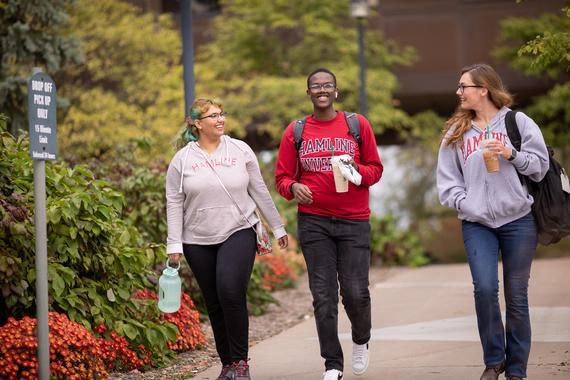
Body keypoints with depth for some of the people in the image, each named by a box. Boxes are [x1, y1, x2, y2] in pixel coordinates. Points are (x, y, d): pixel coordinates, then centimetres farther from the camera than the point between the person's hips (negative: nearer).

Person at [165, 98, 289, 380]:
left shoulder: (240, 150, 4)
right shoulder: (182, 160, 3)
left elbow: (259, 192, 9)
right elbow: (174, 203, 3)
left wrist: (277, 227, 11)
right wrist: (174, 245, -3)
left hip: (238, 233, -2)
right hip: (199, 241, 2)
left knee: (231, 292, -21)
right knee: (215, 304, 5)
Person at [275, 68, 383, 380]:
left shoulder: (358, 125, 5)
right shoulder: (295, 131, 6)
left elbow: (375, 169, 8)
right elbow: (282, 177, 8)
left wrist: (357, 170, -13)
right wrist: (293, 187, -14)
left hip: (354, 221, -1)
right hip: (313, 222, 1)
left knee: (356, 293, -5)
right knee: (323, 296, 0)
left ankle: (361, 341, 27)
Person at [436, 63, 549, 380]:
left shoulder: (518, 122, 3)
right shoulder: (456, 132, 10)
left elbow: (540, 165, 2)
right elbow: (447, 179, 9)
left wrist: (511, 154, -14)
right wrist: (465, 203, -7)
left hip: (519, 220, -1)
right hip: (477, 224, 1)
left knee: (517, 296, 3)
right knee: (485, 289, -14)